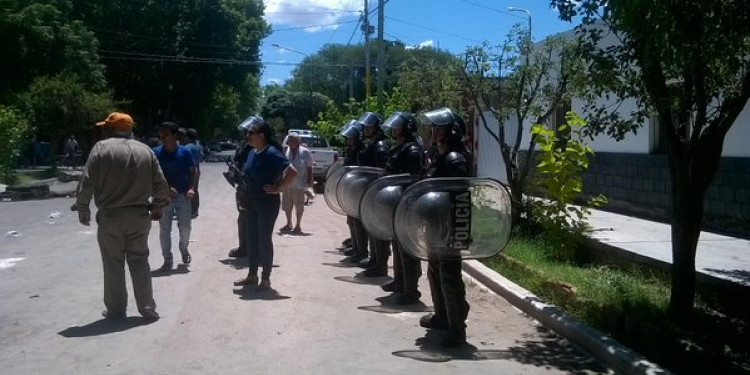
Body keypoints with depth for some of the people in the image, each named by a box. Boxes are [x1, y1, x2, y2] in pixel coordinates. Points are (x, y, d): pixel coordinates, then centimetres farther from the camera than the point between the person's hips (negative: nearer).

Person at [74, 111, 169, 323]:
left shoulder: (102, 148, -5)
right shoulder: (145, 150, 6)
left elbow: (87, 183, -10)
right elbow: (161, 184, 5)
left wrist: (83, 209, 0)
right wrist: (157, 208, 17)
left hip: (110, 217, -3)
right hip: (139, 216, 3)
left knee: (113, 265, 8)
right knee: (139, 262, 11)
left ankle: (116, 310, 16)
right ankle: (147, 309, 10)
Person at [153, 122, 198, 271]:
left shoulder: (185, 152, -5)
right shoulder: (156, 152, -5)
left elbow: (193, 172, 2)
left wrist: (191, 188, -12)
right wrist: (166, 188, -17)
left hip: (183, 196, 0)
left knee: (185, 227, 6)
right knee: (164, 229, 4)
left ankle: (183, 248, 37)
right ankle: (167, 260, 15)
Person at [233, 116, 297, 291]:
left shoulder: (272, 153, -18)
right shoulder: (253, 153, 7)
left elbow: (292, 172, -25)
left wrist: (277, 188, -19)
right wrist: (246, 195, 12)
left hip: (267, 203, -8)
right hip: (251, 202, 8)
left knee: (264, 240, 0)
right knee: (251, 238, 13)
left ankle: (266, 279, 11)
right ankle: (252, 276, 24)